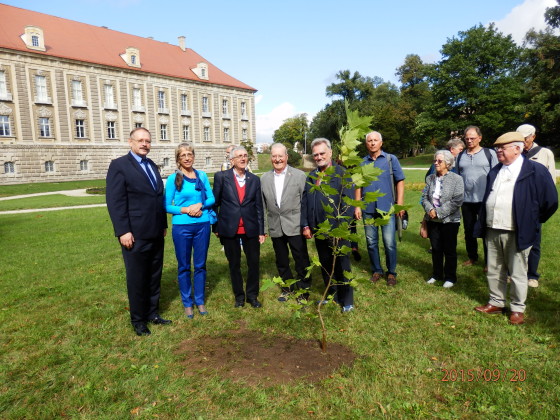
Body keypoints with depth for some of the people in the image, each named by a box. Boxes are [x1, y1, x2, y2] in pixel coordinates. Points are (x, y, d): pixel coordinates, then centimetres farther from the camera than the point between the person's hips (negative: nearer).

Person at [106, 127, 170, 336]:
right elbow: (115, 201, -13)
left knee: (154, 276, 15)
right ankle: (138, 320, 22)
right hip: (136, 234, -6)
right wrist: (123, 231, -18)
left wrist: (164, 224, 12)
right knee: (137, 278, 6)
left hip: (156, 233, 7)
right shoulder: (119, 165, -7)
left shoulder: (152, 166, 14)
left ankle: (153, 313, 29)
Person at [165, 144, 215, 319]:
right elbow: (167, 206, -4)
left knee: (200, 265, 11)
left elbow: (211, 198, 6)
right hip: (182, 227, -2)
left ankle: (200, 301, 26)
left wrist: (200, 205, -13)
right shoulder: (173, 178, -4)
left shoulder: (202, 175, 4)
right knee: (184, 266, 9)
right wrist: (186, 210, -18)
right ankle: (187, 303, 24)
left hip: (203, 225, 3)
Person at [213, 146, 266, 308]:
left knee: (254, 263, 7)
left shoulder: (254, 179, 6)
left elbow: (259, 206, 6)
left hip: (250, 229, 2)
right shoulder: (221, 177, -1)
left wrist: (261, 231, 4)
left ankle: (252, 295, 27)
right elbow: (215, 202, 1)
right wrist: (216, 227, -1)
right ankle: (239, 296, 28)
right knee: (234, 264, 11)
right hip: (229, 228, -2)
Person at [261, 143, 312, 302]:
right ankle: (287, 288, 36)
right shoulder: (264, 178, 6)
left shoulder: (299, 175, -4)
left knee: (302, 261, 4)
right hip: (275, 228, 4)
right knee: (281, 262, 17)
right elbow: (263, 205, 6)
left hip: (295, 227, -3)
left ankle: (304, 291, 22)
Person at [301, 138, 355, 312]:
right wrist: (305, 225, 4)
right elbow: (304, 202, 10)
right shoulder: (311, 176, 10)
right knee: (325, 266, 17)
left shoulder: (341, 173, -8)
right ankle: (332, 296, 34)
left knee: (342, 266, 8)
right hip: (318, 231, 6)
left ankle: (347, 301, 23)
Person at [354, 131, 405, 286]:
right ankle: (376, 270, 26)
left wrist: (400, 203, -8)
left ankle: (391, 272, 17)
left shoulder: (391, 159, 2)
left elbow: (400, 182, -1)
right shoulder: (362, 163, 7)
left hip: (387, 208, -2)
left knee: (389, 243, -1)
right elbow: (358, 186, 9)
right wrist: (357, 206, 2)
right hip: (368, 209, 3)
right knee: (371, 242, 10)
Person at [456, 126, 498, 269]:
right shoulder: (460, 156, 10)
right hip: (466, 200, 3)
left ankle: (489, 261, 15)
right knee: (469, 230, 12)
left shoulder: (490, 153, 1)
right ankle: (472, 257, 28)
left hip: (485, 199, -3)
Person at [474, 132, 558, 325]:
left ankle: (517, 309, 22)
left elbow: (550, 202, -3)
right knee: (494, 271, 14)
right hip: (493, 231, 6)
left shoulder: (536, 170, -7)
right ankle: (496, 303, 29)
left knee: (517, 274, 6)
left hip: (517, 234, -5)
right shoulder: (495, 171, 12)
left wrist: (532, 222, 4)